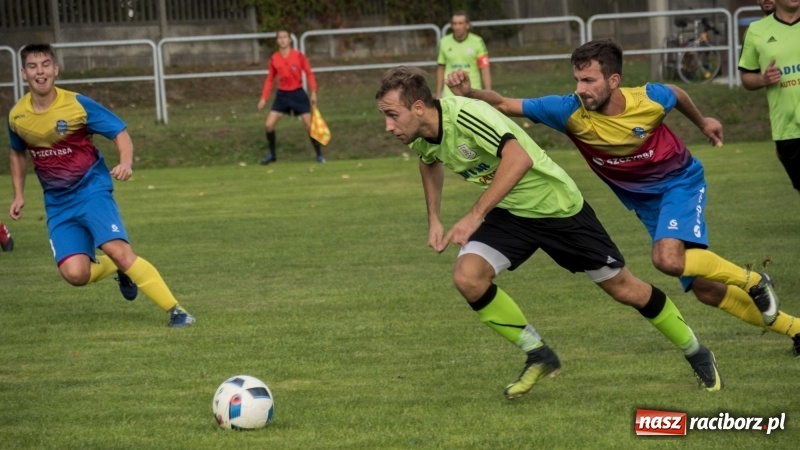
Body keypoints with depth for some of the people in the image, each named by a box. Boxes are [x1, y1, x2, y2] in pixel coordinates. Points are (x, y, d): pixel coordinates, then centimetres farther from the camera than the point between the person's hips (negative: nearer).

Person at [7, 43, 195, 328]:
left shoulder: (78, 105, -13)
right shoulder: (16, 116, -1)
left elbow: (120, 132, -7)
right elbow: (18, 153, 19)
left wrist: (126, 163, -26)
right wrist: (19, 195, 13)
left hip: (91, 190, -3)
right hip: (57, 203, 3)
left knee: (117, 250, -24)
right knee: (75, 274, -14)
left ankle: (175, 310, -17)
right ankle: (119, 270, 20)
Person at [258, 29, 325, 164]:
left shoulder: (298, 56, -9)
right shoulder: (274, 59, -1)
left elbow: (309, 73, -1)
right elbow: (270, 79, 9)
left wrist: (313, 93, -9)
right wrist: (264, 98, 4)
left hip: (298, 94, -2)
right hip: (282, 94, 2)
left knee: (310, 125, -4)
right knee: (268, 125, -6)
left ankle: (319, 155, 10)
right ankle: (272, 154, 12)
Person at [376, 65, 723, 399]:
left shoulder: (464, 115, -32)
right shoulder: (420, 139, -7)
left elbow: (519, 158, -45)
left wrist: (475, 215, -46)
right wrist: (433, 219, 11)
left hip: (557, 206, -6)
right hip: (509, 212, 7)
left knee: (622, 288, 4)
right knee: (467, 277, -17)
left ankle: (696, 353, 26)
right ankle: (538, 357, 1)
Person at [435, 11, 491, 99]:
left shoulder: (477, 42, -2)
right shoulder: (444, 42, 3)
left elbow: (485, 69, -3)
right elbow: (440, 69, 12)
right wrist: (438, 94, 10)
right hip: (450, 94, 1)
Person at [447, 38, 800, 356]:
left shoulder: (649, 100, -24)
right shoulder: (571, 110, -23)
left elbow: (676, 94, 0)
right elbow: (505, 105, -23)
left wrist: (702, 122, 18)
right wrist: (468, 93, -41)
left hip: (680, 182, -3)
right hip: (645, 201, 3)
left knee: (668, 259, -31)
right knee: (704, 290, 4)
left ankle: (751, 281, -6)